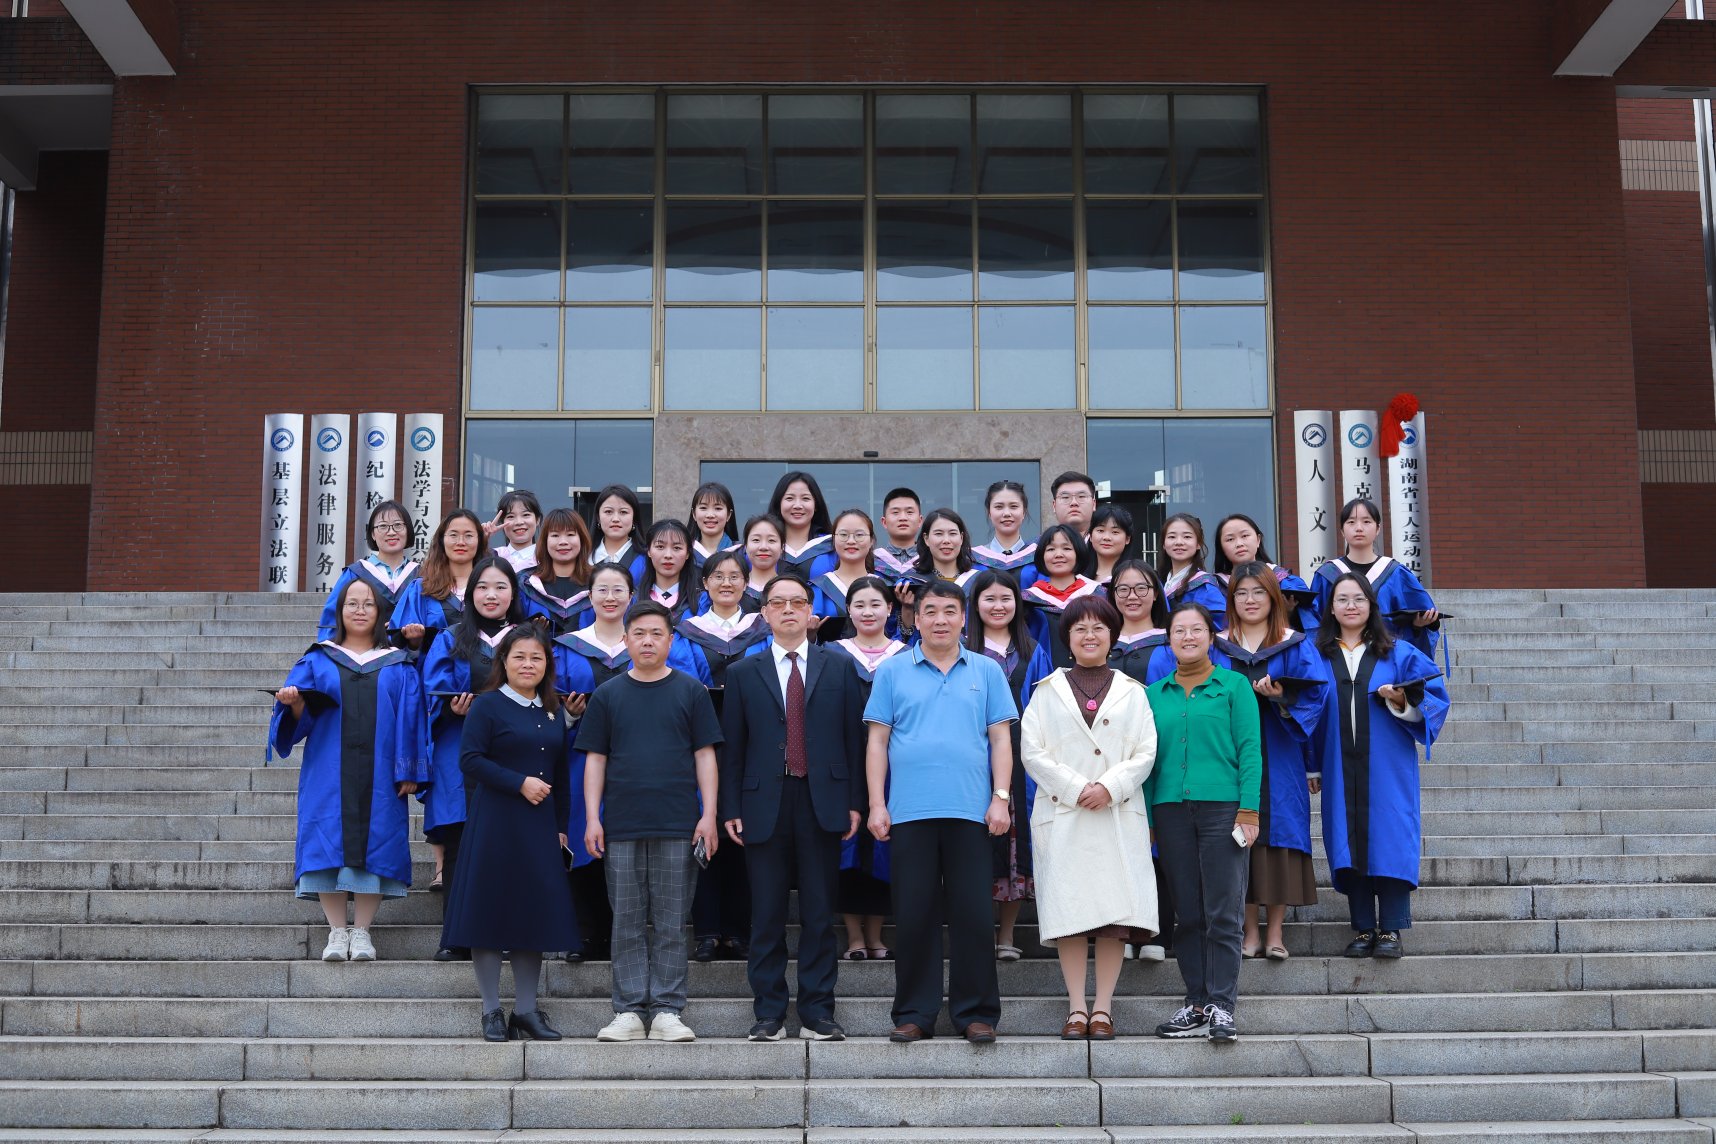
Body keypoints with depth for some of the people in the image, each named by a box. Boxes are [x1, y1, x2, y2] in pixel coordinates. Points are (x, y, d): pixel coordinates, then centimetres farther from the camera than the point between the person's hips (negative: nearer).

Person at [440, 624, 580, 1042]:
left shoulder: (552, 713, 14)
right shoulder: (487, 706, -3)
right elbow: (470, 760, -12)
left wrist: (560, 825, 11)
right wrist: (519, 783, -17)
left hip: (540, 827, 5)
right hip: (495, 825, -5)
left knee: (535, 914, 6)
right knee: (491, 912, -2)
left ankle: (526, 1010, 13)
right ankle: (491, 1011, 6)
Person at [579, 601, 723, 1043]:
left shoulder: (691, 691, 6)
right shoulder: (608, 695, 9)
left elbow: (705, 756, 5)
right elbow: (595, 759, 9)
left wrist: (709, 815, -3)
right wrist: (592, 818, 1)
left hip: (678, 825, -1)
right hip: (621, 827, 1)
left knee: (671, 924, 2)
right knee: (627, 923, 4)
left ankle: (667, 1012, 7)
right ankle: (628, 1012, 9)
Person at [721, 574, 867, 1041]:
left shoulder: (839, 667, 9)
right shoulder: (743, 674, 10)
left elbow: (854, 737, 6)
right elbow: (732, 748, 7)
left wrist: (855, 802, 0)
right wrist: (730, 809, 0)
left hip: (822, 804, 0)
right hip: (764, 805, 0)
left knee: (819, 913, 3)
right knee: (766, 915, 3)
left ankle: (817, 1012, 9)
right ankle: (769, 1013, 10)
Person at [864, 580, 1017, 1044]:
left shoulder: (986, 671, 9)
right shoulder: (893, 671, 8)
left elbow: (1000, 738, 8)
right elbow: (877, 741, 6)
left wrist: (1000, 797, -3)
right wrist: (876, 805, 0)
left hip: (970, 811, 0)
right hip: (909, 811, 0)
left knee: (972, 913, 1)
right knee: (913, 914, 3)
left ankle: (976, 1012, 10)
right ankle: (914, 1013, 11)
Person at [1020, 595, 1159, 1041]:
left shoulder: (1131, 691, 12)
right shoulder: (1047, 691, 10)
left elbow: (1145, 753, 5)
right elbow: (1033, 752, 2)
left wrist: (1109, 787, -11)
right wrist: (1076, 788, -10)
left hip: (1119, 815, 1)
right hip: (1062, 815, 0)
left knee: (1116, 912, -4)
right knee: (1069, 911, -3)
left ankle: (1103, 1009, 2)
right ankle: (1076, 1008, 4)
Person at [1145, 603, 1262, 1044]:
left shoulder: (1234, 685, 5)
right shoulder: (1155, 694, 14)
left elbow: (1250, 750, -1)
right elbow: (1148, 756, 13)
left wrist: (1248, 811, -9)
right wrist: (1146, 819, 7)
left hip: (1221, 806, -3)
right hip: (1171, 809, 3)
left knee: (1223, 913, -5)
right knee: (1187, 914, 6)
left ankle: (1221, 1006, -1)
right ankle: (1196, 1005, 11)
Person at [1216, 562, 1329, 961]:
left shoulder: (1296, 647, 8)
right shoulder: (1216, 648, 10)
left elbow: (1315, 693, -3)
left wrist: (1281, 698, -19)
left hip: (1279, 760, -1)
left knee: (1279, 838, -3)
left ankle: (1274, 932, 5)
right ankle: (1250, 931, 8)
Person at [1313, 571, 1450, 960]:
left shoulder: (1399, 653, 6)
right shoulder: (1319, 656, 9)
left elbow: (1435, 696, 3)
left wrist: (1402, 700, -16)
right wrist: (1312, 763, -1)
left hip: (1387, 767, -1)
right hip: (1341, 769, 2)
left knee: (1388, 840, -6)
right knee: (1350, 844, 1)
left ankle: (1391, 930, 0)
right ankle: (1364, 929, 9)